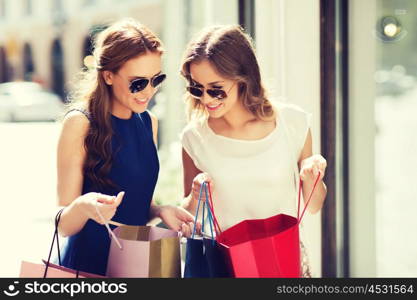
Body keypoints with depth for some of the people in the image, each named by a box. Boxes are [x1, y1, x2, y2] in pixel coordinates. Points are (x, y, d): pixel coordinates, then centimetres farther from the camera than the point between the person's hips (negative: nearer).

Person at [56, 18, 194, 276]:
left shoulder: (149, 122, 5)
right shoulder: (80, 123, -14)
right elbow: (64, 226, -14)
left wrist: (161, 211, -5)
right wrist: (83, 206, -34)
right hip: (88, 263, -6)